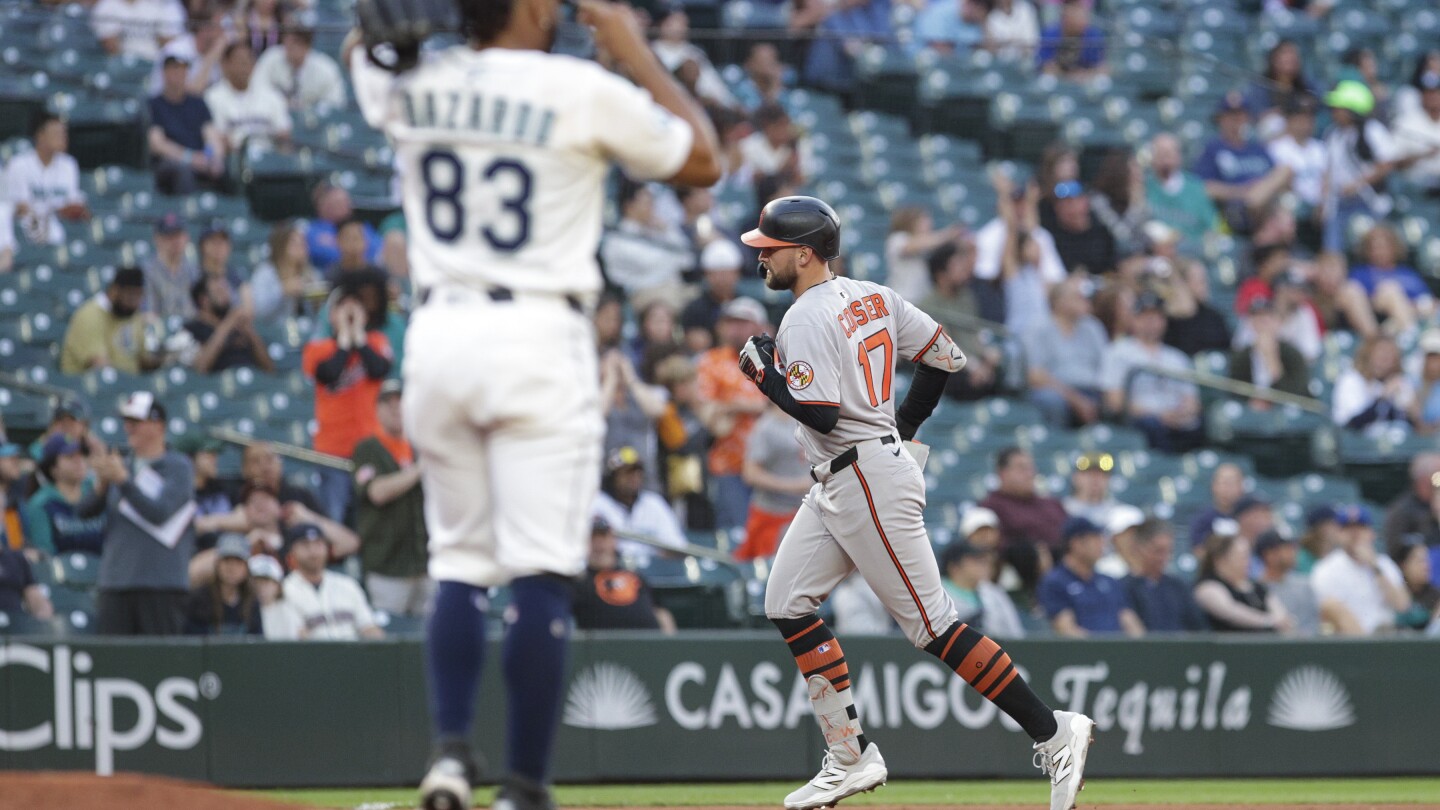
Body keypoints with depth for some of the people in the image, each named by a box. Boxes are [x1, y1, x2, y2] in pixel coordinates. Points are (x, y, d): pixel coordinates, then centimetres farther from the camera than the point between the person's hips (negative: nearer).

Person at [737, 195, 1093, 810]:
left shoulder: (805, 321, -16)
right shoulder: (871, 297, 11)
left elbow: (821, 413, -26)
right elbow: (944, 356, 15)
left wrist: (767, 377, -12)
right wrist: (903, 425, 23)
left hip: (870, 482, -11)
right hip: (837, 484, 11)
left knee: (932, 626, -9)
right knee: (787, 605, 10)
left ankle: (1052, 733, -7)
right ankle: (850, 758, 10)